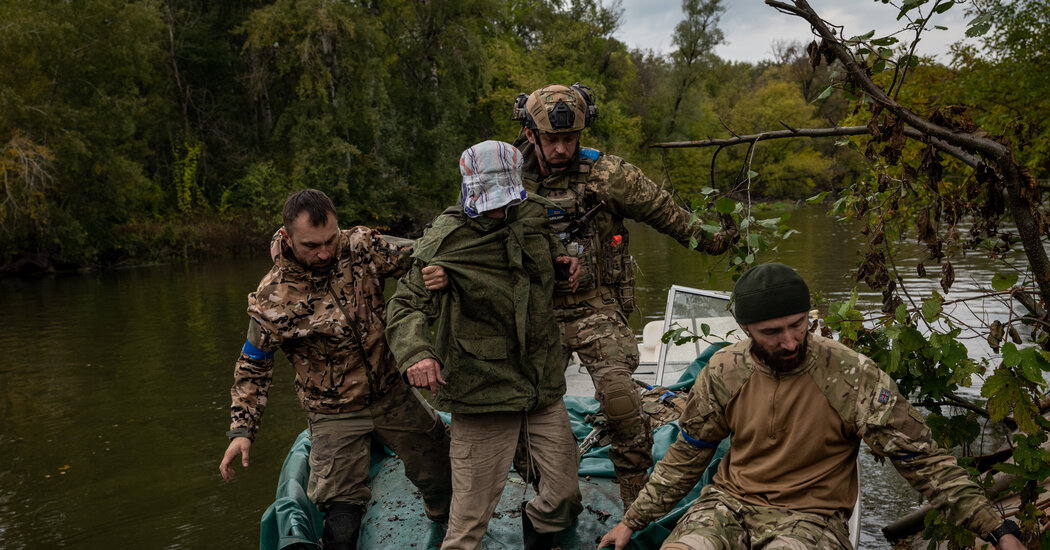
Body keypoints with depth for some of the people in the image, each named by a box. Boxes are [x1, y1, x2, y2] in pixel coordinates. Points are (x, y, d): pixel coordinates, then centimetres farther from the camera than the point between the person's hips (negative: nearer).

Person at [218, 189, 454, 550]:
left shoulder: (361, 246, -13)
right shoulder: (273, 298, -18)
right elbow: (254, 364, -6)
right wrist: (242, 428, -11)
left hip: (393, 394, 4)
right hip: (335, 415, -3)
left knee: (441, 471, 20)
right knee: (342, 519, -8)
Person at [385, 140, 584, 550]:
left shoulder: (532, 215, 5)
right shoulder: (446, 241, -11)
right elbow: (407, 305, -12)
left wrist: (561, 256, 8)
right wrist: (415, 352, -32)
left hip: (543, 388, 5)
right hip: (481, 390, -5)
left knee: (565, 497, 13)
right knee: (471, 517, -2)